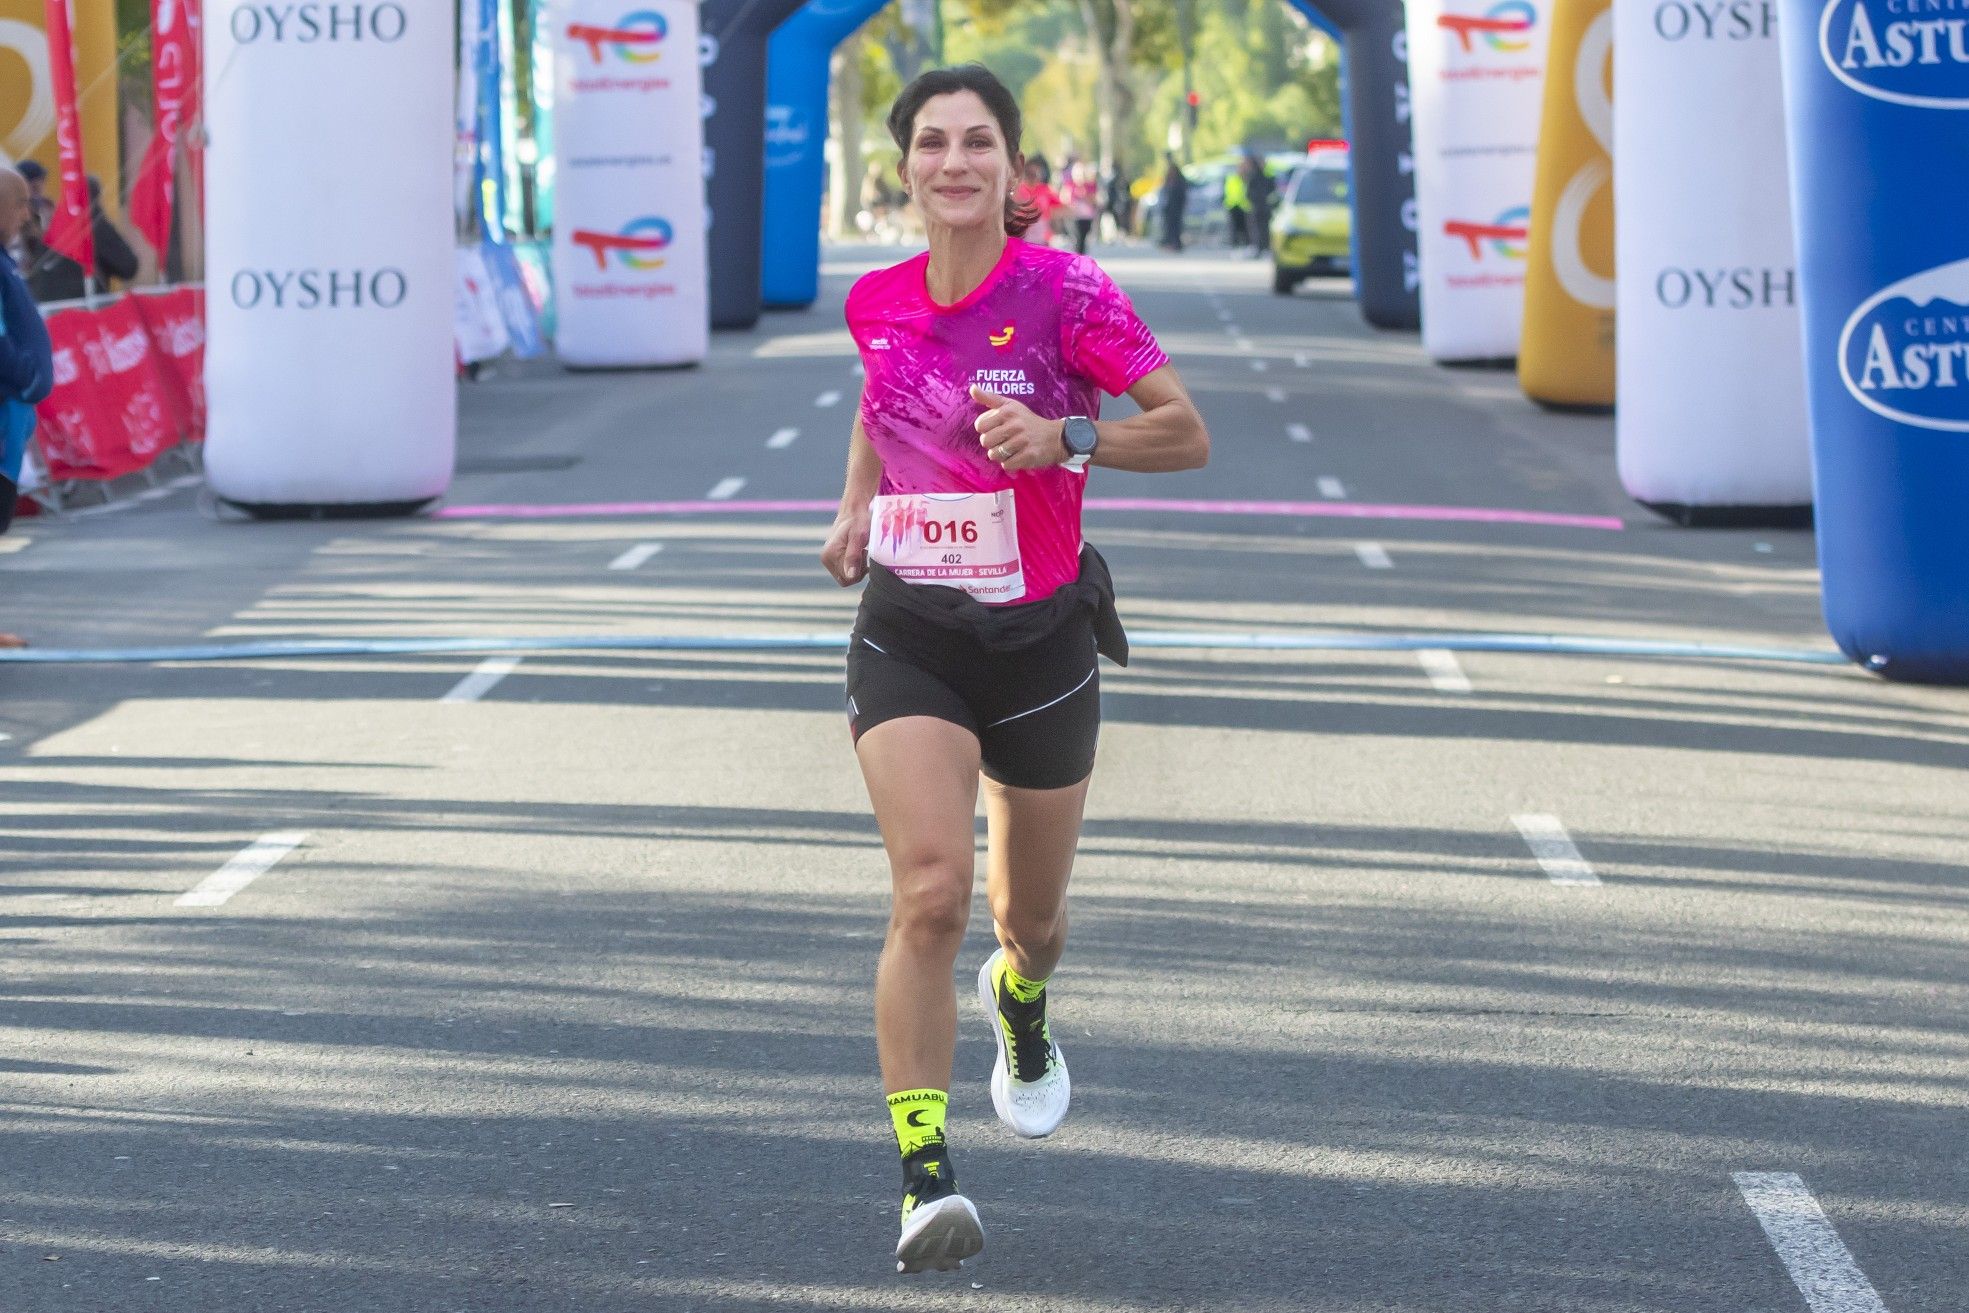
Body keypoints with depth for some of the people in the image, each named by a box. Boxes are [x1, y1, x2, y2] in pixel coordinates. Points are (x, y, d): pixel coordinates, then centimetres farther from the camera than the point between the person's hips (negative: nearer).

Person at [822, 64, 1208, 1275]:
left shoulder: (1067, 292, -12)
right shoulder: (877, 302, 0)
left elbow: (1187, 434, -12)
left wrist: (1065, 439, -26)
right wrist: (859, 503, 7)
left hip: (1040, 638, -1)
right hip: (909, 638, 1)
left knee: (1031, 914, 16)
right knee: (930, 890, -20)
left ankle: (1022, 1005, 55)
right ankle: (926, 1175, -20)